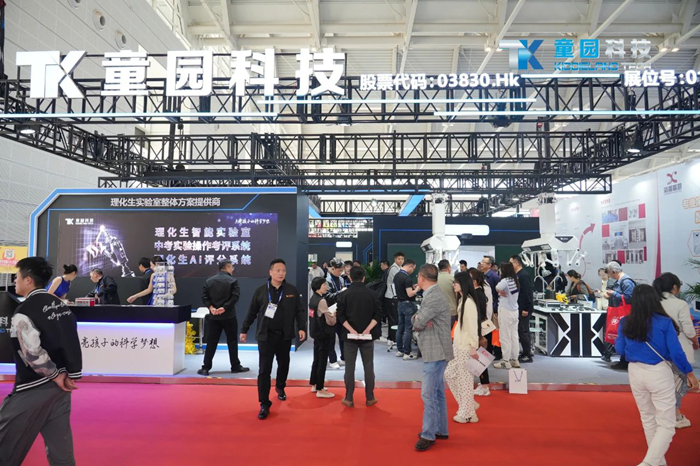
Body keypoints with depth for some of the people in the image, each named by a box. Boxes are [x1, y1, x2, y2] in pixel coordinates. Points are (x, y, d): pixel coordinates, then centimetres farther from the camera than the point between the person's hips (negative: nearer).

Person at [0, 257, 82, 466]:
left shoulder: (24, 311, -15)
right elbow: (72, 342, 7)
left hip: (33, 390, -7)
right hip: (60, 386, 7)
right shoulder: (62, 306, 7)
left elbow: (32, 353, -21)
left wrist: (54, 375, -9)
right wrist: (70, 374, 7)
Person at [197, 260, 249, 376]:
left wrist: (211, 307, -8)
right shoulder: (233, 280, -6)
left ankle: (205, 368, 7)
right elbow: (235, 297, -16)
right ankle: (235, 366, 14)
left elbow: (204, 297, 0)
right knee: (232, 341, 8)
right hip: (229, 316, -3)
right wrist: (224, 308, -14)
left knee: (211, 342, 7)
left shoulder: (209, 281, 8)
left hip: (213, 316, 3)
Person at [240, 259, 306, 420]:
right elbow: (252, 312, 4)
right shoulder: (260, 291, -3)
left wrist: (302, 328, -10)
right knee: (264, 370, -4)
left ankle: (280, 387, 47)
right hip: (266, 336, -2)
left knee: (283, 364, 20)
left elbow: (300, 311, 1)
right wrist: (244, 330, 6)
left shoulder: (292, 290, -1)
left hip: (285, 335, 2)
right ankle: (264, 404, 3)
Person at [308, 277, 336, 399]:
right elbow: (330, 321, -17)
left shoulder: (312, 299, 7)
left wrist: (330, 314, 5)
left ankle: (314, 384, 29)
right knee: (322, 361, 0)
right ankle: (320, 390, 7)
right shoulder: (321, 301, -20)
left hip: (316, 333, 9)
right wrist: (335, 314, 2)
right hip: (322, 334, -9)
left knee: (316, 360, 18)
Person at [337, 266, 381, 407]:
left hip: (350, 336, -1)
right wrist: (368, 329, -9)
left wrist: (351, 330, -11)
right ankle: (370, 398, 15)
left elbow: (341, 316, -9)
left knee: (349, 367, 6)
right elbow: (377, 314, -6)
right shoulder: (371, 294, -1)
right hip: (367, 335, 1)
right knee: (368, 366, 9)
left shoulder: (344, 295, -3)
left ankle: (349, 399, 9)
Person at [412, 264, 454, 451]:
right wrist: (418, 318, -12)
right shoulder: (431, 295, 13)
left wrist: (418, 320, 1)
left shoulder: (434, 297, -20)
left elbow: (418, 323, -21)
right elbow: (417, 321, 10)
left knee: (428, 394, -5)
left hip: (435, 352, -10)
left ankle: (428, 435, 4)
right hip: (434, 351, 10)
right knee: (437, 393, 17)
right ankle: (440, 430, 27)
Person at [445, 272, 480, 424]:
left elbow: (472, 326, -19)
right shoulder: (462, 300, 10)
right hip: (458, 344, 10)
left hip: (466, 347, -10)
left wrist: (473, 348, -18)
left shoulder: (469, 302, -18)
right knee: (449, 374, 14)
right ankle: (468, 405, 27)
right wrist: (456, 342, 15)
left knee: (464, 380, 2)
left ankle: (467, 413, 17)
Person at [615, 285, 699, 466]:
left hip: (636, 373, 4)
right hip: (659, 373, -4)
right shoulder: (665, 322, -13)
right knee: (666, 425, 6)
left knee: (648, 419, 21)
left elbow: (620, 351, 4)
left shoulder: (625, 323, -4)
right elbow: (676, 353, -11)